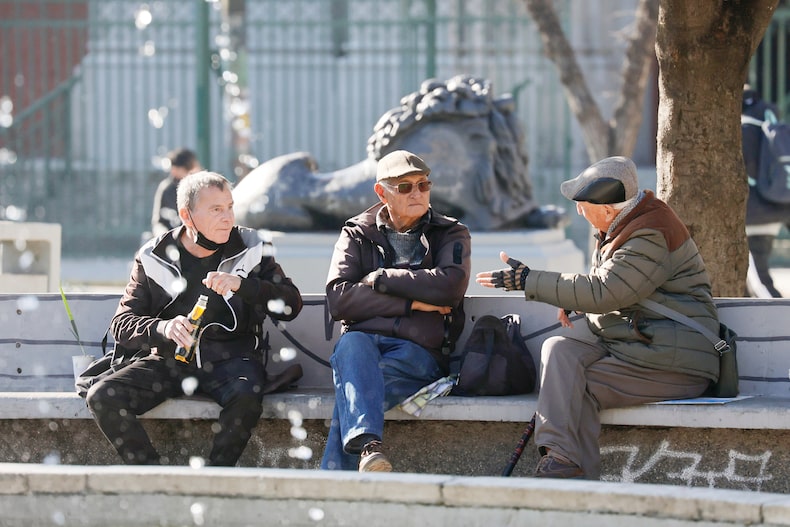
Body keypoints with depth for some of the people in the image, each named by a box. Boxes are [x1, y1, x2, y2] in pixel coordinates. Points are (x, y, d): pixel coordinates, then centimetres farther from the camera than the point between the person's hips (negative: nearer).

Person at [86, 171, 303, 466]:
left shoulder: (249, 248, 6)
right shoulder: (154, 257, 5)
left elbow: (291, 305, -2)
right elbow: (122, 324, -1)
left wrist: (241, 285, -19)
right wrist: (163, 329, -23)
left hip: (230, 358, -1)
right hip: (169, 360, 1)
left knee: (246, 397, -37)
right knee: (102, 397, -23)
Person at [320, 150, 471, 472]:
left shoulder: (451, 235, 16)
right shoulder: (357, 234, 18)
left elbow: (450, 286, -8)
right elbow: (338, 299, 0)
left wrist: (381, 279, -4)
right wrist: (412, 303, -6)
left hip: (419, 351, -1)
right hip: (364, 342, 1)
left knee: (351, 392, -32)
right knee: (351, 344, -37)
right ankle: (367, 445, -56)